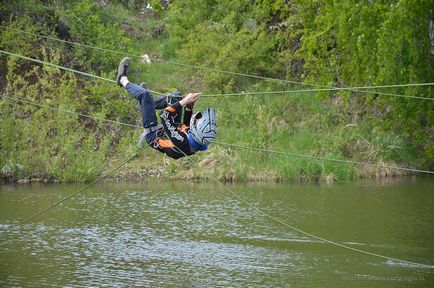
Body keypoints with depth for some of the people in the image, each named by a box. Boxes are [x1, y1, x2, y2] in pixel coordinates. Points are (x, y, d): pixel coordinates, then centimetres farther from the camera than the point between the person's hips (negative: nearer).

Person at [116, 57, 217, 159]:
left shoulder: (180, 140, -48)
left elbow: (164, 114, -34)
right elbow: (187, 124, -6)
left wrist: (184, 102, -30)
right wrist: (189, 106, -15)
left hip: (153, 134, -6)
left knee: (145, 94, -8)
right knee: (176, 97, 7)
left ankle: (123, 80, 24)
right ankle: (150, 104, 34)